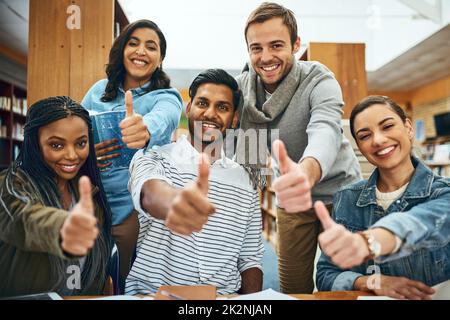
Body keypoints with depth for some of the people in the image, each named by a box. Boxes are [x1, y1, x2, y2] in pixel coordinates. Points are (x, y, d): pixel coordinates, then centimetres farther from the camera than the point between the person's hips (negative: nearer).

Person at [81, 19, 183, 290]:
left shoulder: (166, 97, -6)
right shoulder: (99, 90, 7)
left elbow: (162, 119, -30)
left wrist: (144, 129, -54)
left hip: (132, 209, -3)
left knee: (121, 287, 7)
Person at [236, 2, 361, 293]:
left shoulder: (319, 80, -22)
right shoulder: (243, 86, -7)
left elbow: (326, 130, -43)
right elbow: (244, 151, -2)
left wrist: (307, 171, -63)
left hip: (338, 193, -3)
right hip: (291, 198, 4)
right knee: (293, 289, 12)